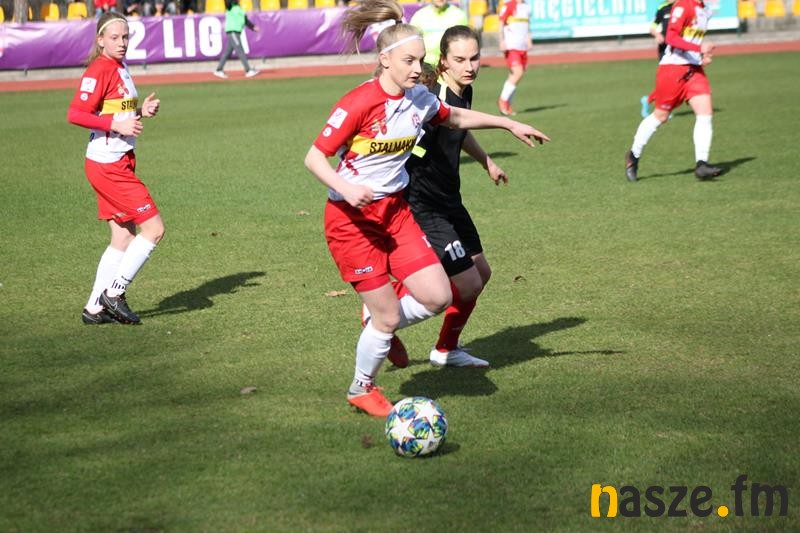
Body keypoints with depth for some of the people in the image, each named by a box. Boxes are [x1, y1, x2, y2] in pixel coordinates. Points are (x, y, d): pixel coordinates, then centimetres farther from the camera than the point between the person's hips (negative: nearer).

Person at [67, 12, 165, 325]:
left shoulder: (119, 68, 14)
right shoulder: (99, 70, -14)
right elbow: (75, 114, -21)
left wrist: (141, 111, 7)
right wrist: (116, 124, -24)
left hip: (118, 164, 10)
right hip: (108, 165, -10)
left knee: (123, 237, 10)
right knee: (154, 227, -8)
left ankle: (95, 308, 14)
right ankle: (114, 293, -1)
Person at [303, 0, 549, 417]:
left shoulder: (419, 99, 1)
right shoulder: (359, 103, -20)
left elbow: (456, 118, 23)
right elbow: (314, 157, -17)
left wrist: (509, 124, 23)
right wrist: (346, 189, -32)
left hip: (395, 211, 7)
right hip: (351, 217, -7)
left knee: (437, 297, -5)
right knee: (388, 317, -3)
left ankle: (378, 325, 25)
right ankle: (361, 390, 24)